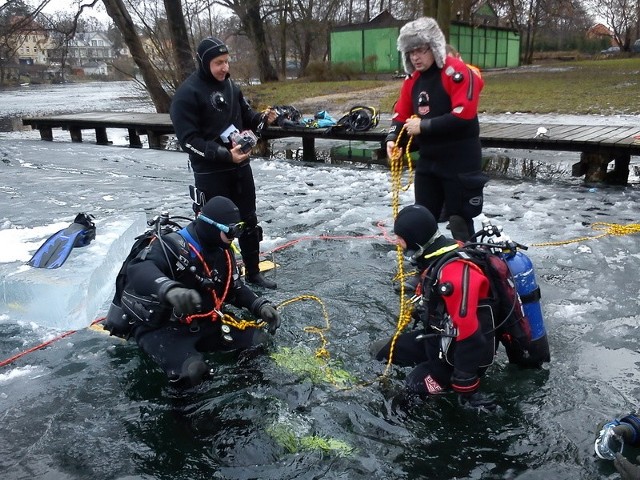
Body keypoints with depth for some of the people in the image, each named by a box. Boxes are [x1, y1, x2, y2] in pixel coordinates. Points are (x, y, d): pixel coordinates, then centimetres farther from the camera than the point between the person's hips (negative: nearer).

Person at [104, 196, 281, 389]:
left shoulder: (223, 253, 4)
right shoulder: (173, 246, -23)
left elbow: (236, 289, 15)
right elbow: (138, 271, -42)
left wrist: (260, 306, -3)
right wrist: (170, 289, -63)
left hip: (203, 324, 7)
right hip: (160, 327, -7)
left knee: (260, 340, -5)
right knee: (191, 371, -35)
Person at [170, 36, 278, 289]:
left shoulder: (230, 85, 6)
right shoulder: (187, 94, -15)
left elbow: (245, 116, 19)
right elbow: (188, 140, -19)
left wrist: (263, 118, -4)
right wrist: (224, 154, -27)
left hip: (240, 166, 7)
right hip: (211, 173, -7)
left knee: (248, 220, 15)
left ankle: (253, 272, 30)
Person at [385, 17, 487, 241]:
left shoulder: (457, 71, -16)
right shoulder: (413, 79, 8)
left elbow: (464, 115, -25)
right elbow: (401, 114, 13)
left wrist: (424, 126, -21)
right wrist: (393, 138, -6)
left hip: (460, 162, -7)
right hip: (428, 160, 7)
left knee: (460, 220, 3)